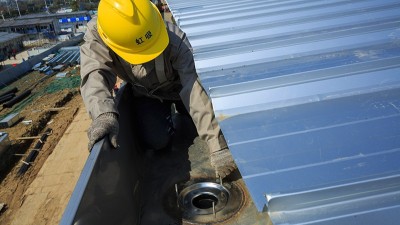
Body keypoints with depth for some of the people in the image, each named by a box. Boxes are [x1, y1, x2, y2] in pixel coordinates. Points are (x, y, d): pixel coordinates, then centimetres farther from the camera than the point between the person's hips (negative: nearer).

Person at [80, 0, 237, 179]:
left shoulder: (176, 41, -37)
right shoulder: (96, 37, -29)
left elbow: (196, 91, -40)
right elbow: (94, 75, -42)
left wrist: (218, 146, -44)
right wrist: (104, 114, -64)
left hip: (179, 87, 0)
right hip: (146, 94, 1)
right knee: (157, 142, -15)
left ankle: (180, 109, 25)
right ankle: (168, 112, 17)